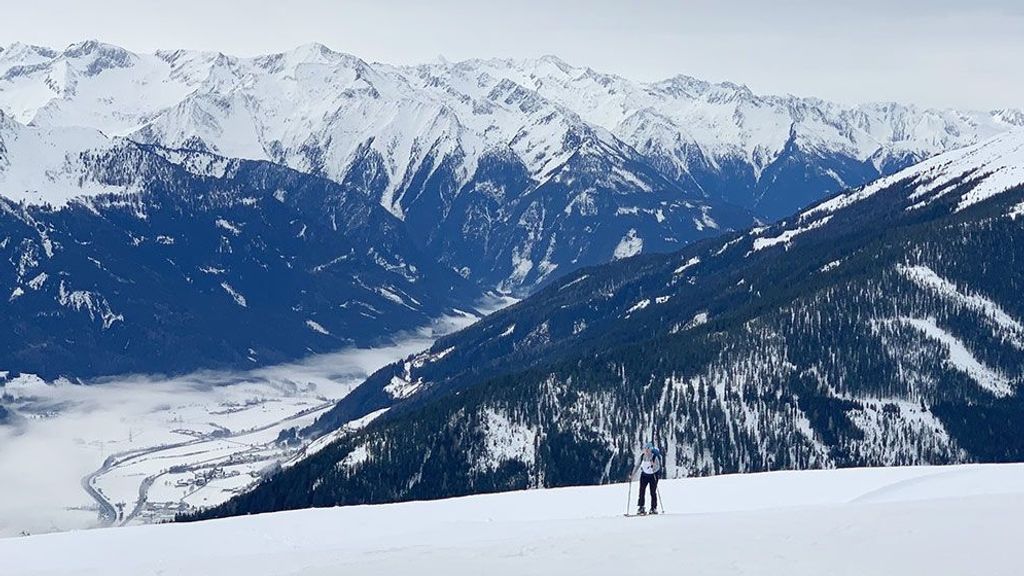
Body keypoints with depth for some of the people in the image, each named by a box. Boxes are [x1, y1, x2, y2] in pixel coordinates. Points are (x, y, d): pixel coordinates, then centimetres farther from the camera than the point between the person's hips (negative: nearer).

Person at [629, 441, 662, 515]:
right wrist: (632, 475, -3)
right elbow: (637, 466, 1)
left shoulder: (655, 457, -21)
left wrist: (654, 465, -45)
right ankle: (640, 507, 0)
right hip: (644, 475, 3)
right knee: (642, 491, -5)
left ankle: (654, 508, 4)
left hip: (653, 475, -3)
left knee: (653, 492, -5)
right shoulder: (642, 456, -9)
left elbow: (658, 467, -24)